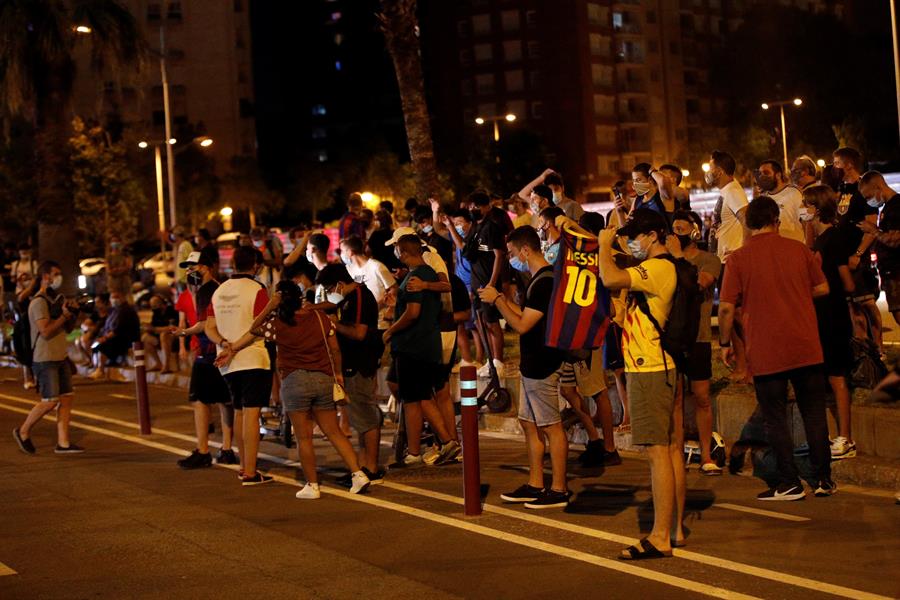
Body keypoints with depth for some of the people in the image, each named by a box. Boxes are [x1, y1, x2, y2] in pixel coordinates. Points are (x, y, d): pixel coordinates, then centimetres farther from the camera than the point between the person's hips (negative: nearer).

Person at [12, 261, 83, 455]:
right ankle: (23, 432, 12)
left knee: (67, 397, 2)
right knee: (50, 401, -8)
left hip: (60, 359, 9)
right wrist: (64, 315, -18)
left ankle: (63, 443, 5)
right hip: (45, 360, -9)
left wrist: (73, 315, 1)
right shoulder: (39, 302, -13)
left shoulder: (57, 299, 15)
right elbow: (46, 331, -22)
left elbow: (67, 329, 18)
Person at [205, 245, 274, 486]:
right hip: (253, 359, -7)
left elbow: (209, 327, 7)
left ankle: (244, 465, 27)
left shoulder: (219, 291, 13)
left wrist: (223, 343, -7)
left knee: (239, 411, 18)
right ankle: (250, 473, -11)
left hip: (228, 364, 7)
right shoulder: (257, 290, -7)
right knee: (251, 413, -8)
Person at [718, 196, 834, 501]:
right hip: (806, 347, 3)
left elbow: (726, 307, -8)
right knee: (814, 413, 13)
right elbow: (822, 288, 9)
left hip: (766, 353, -3)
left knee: (775, 419, 6)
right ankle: (824, 479, 16)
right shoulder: (798, 249, 1)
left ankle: (790, 484, 7)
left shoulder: (738, 258, -7)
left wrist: (725, 344, 4)